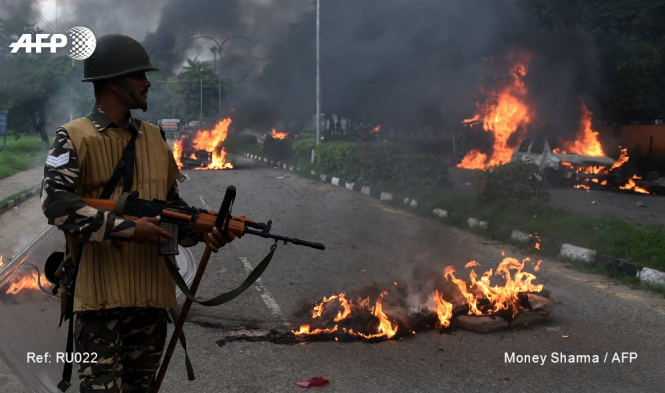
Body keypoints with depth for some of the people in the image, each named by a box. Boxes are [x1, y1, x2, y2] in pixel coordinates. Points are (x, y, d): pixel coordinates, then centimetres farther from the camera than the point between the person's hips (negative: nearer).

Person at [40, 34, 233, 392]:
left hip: (150, 290, 6)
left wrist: (203, 232, 0)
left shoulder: (155, 138, 14)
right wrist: (128, 229, -22)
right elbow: (56, 204, -17)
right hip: (100, 291, -5)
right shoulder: (74, 138, -4)